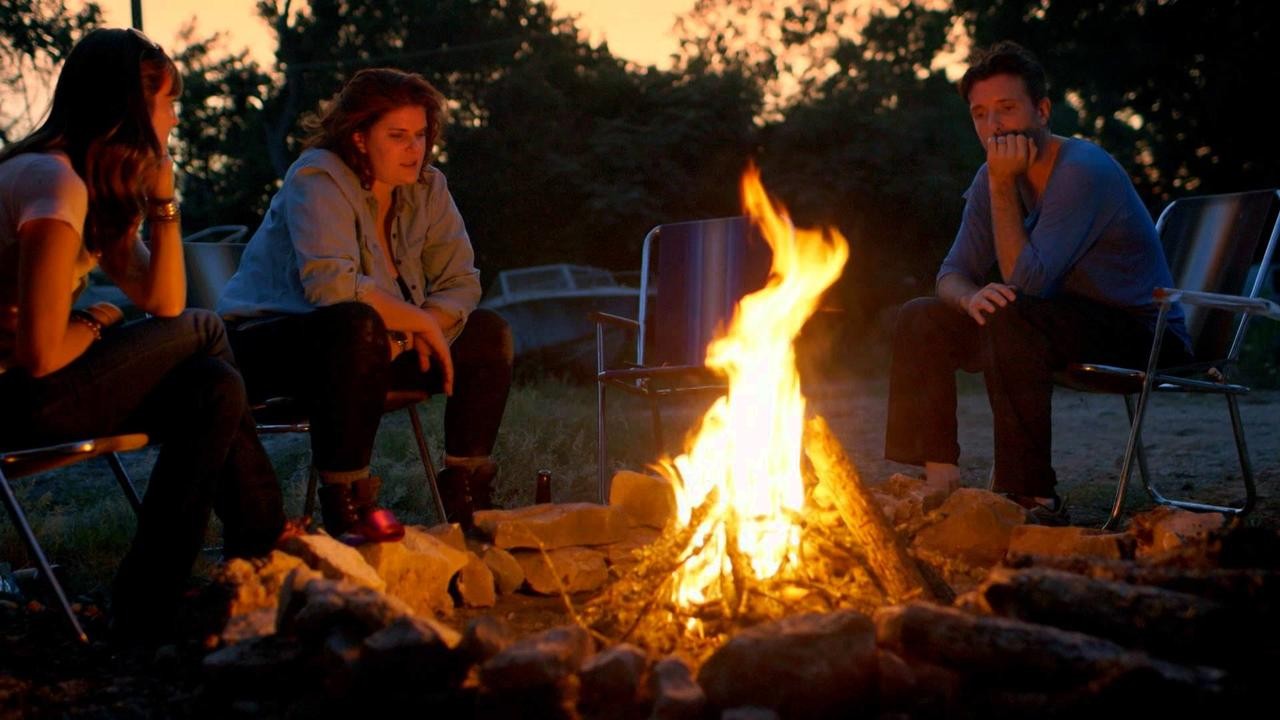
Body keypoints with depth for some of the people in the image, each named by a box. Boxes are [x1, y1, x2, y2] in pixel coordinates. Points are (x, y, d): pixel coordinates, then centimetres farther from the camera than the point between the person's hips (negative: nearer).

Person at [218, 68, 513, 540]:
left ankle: (465, 495, 2)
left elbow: (461, 282, -2)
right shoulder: (318, 181, -19)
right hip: (266, 341, -8)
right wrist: (418, 322, -25)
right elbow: (331, 284, -34)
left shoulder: (428, 189, 3)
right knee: (358, 324, -40)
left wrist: (423, 327, -23)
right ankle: (344, 500, -30)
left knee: (488, 335, -5)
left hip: (379, 341, 8)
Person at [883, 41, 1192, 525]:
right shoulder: (993, 175, 2)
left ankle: (1034, 497, -30)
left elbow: (1026, 281, -28)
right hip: (1067, 327, 8)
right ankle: (937, 474, -4)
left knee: (1011, 317, -35)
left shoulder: (1084, 171, -23)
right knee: (920, 318, -3)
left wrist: (1003, 186, -24)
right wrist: (972, 296, -22)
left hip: (1142, 334, -8)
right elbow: (953, 274, 2)